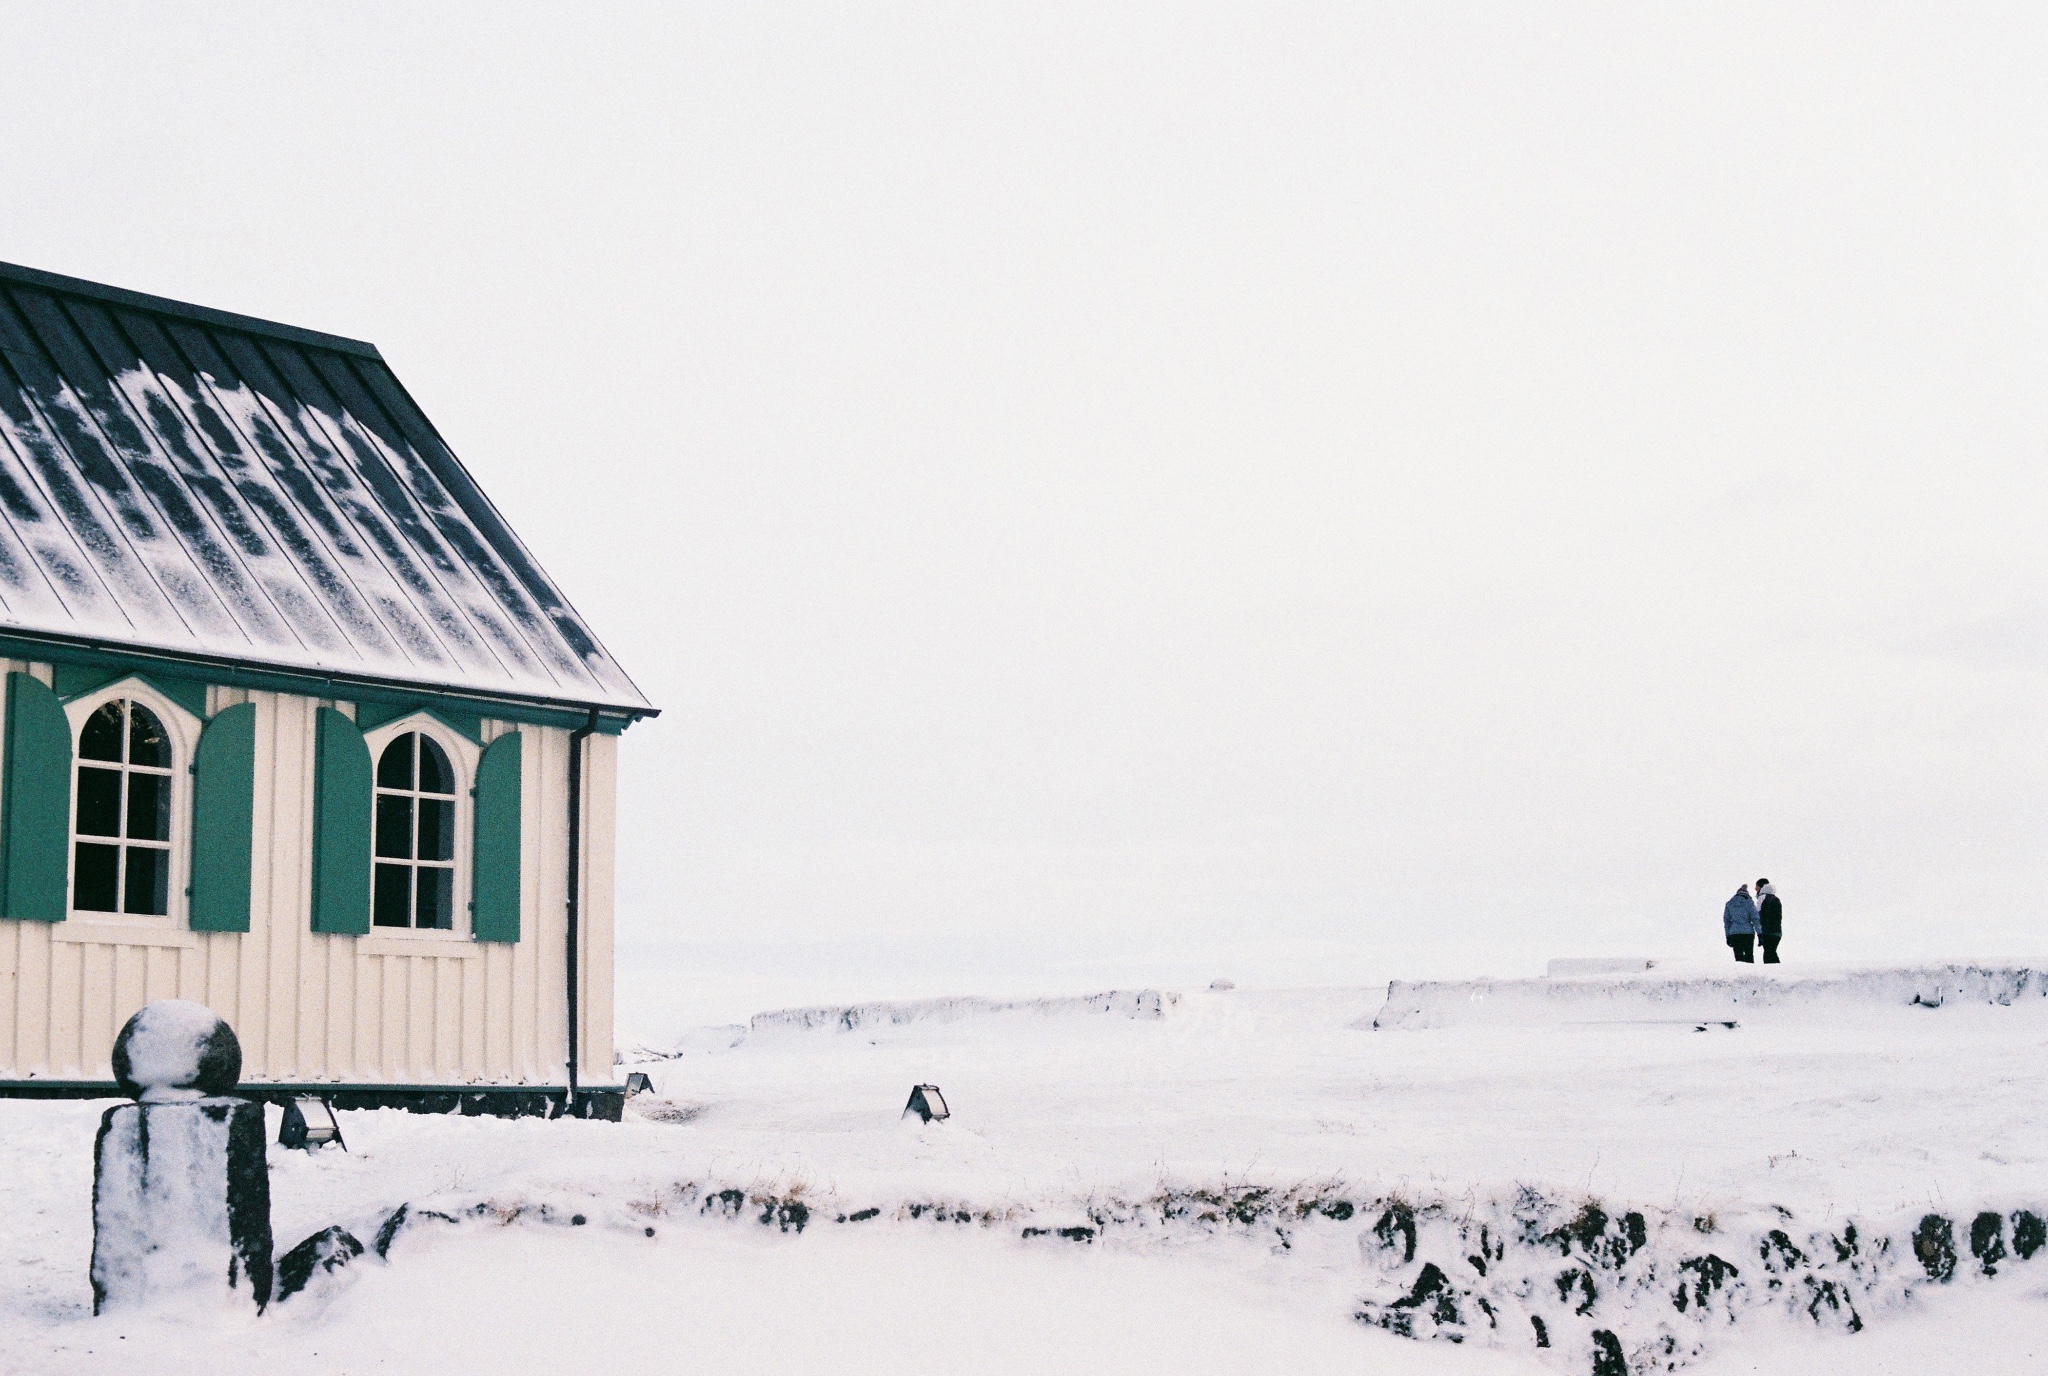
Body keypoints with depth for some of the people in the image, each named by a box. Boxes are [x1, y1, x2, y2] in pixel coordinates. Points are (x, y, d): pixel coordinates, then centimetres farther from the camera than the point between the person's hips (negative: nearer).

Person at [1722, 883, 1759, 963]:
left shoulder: (1729, 903, 9)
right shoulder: (1749, 902, -1)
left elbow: (1726, 920, 11)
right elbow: (1755, 918, -5)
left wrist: (1728, 936, 16)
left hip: (1734, 933, 2)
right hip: (1748, 932, -2)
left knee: (1738, 957, 3)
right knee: (1749, 956, 3)